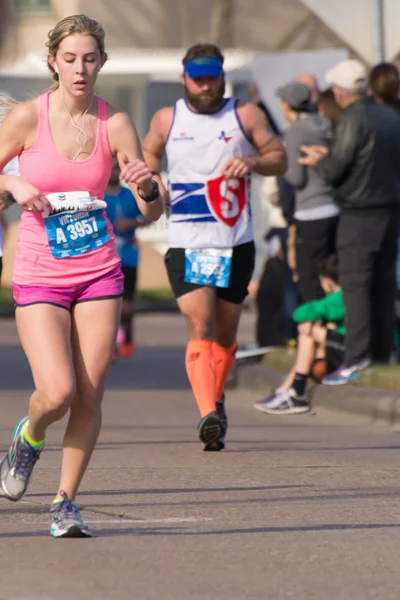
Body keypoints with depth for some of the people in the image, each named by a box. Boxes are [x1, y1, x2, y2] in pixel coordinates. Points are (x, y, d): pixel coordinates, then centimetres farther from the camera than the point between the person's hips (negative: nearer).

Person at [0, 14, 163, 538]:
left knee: (90, 396, -2)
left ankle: (66, 502, 14)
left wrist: (147, 189, -21)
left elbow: (152, 212, 1)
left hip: (99, 273, 2)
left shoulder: (115, 124, -2)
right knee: (57, 394, -15)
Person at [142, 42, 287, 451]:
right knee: (200, 327, -16)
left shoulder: (245, 116, 4)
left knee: (225, 332, 10)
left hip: (236, 243, 1)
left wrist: (252, 162, -14)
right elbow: (148, 155, 23)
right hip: (186, 244, -1)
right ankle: (209, 414, -26)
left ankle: (215, 398, 34)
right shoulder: (167, 120, 7)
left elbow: (279, 159, 8)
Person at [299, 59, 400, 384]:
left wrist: (317, 162, 7)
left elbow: (335, 170, -17)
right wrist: (328, 155, 18)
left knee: (355, 284, -8)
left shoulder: (352, 119, -15)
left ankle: (357, 357, -14)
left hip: (360, 214, -8)